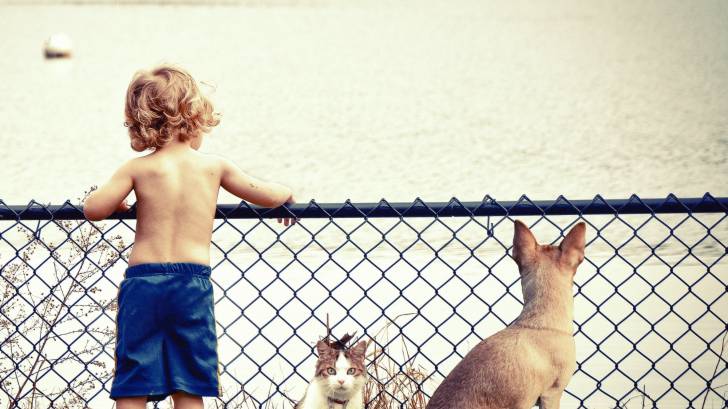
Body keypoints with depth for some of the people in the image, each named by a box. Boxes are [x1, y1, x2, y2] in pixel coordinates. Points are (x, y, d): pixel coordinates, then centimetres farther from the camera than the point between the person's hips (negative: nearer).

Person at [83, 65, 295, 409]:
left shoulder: (137, 168, 0)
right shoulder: (213, 165, 3)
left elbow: (94, 209, -5)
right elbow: (266, 196, 12)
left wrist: (120, 202, 17)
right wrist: (285, 193, 34)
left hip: (142, 281, 0)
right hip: (193, 283, 0)